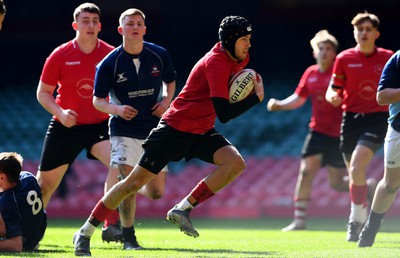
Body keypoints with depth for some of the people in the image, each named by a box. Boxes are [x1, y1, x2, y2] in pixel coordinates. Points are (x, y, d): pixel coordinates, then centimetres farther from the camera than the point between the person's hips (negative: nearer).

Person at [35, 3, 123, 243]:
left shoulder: (111, 54, -6)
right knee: (46, 182, 7)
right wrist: (60, 112, -16)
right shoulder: (60, 55, -5)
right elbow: (43, 92, 2)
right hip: (65, 126, 1)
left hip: (100, 124, 0)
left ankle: (111, 226, -24)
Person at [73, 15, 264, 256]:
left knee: (235, 163, -19)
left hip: (202, 132, 8)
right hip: (176, 127, -8)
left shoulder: (238, 59, 1)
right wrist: (256, 97, -21)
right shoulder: (216, 62, -25)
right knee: (135, 182, -5)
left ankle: (183, 209, -11)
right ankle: (85, 233, 6)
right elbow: (224, 114, -31)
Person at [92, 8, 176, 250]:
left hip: (155, 130, 3)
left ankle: (130, 191, 37)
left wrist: (167, 101, -6)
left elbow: (170, 81, 15)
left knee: (156, 192, 1)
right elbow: (97, 100, -3)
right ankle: (128, 237, -1)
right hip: (125, 131, -3)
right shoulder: (109, 63, -10)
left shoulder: (160, 55, -3)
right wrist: (117, 109, -22)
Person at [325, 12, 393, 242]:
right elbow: (333, 90, 7)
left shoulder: (388, 58, 1)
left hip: (377, 118, -3)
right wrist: (333, 97, -15)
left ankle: (357, 221, -12)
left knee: (357, 167, -22)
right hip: (351, 118, 3)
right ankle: (362, 218, 26)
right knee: (354, 172, 7)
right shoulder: (344, 59, 3)